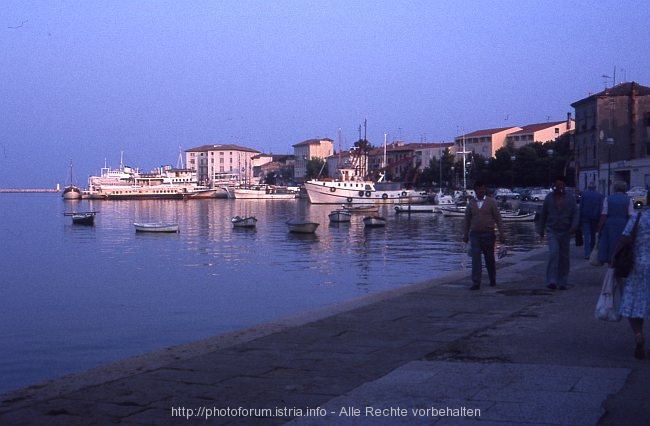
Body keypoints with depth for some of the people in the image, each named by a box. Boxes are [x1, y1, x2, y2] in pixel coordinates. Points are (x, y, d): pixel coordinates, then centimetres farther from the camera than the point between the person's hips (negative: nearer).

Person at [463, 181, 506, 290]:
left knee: (489, 258, 9)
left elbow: (498, 219, 1)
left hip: (488, 234, -1)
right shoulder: (471, 203, 7)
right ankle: (476, 283, -8)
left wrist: (501, 234, -4)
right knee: (475, 259, -7)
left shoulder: (491, 202, 1)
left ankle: (493, 280, 27)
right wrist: (465, 234, 13)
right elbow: (467, 220, 13)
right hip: (475, 234, 1)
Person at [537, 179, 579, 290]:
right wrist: (541, 229, 12)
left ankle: (562, 282, 17)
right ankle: (551, 281, -22)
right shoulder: (549, 198, 5)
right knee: (553, 253, -19)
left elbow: (576, 213, -1)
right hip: (552, 231, -1)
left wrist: (574, 226, -17)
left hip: (566, 232, 2)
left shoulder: (571, 198, 4)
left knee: (564, 257, 7)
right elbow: (543, 214, 11)